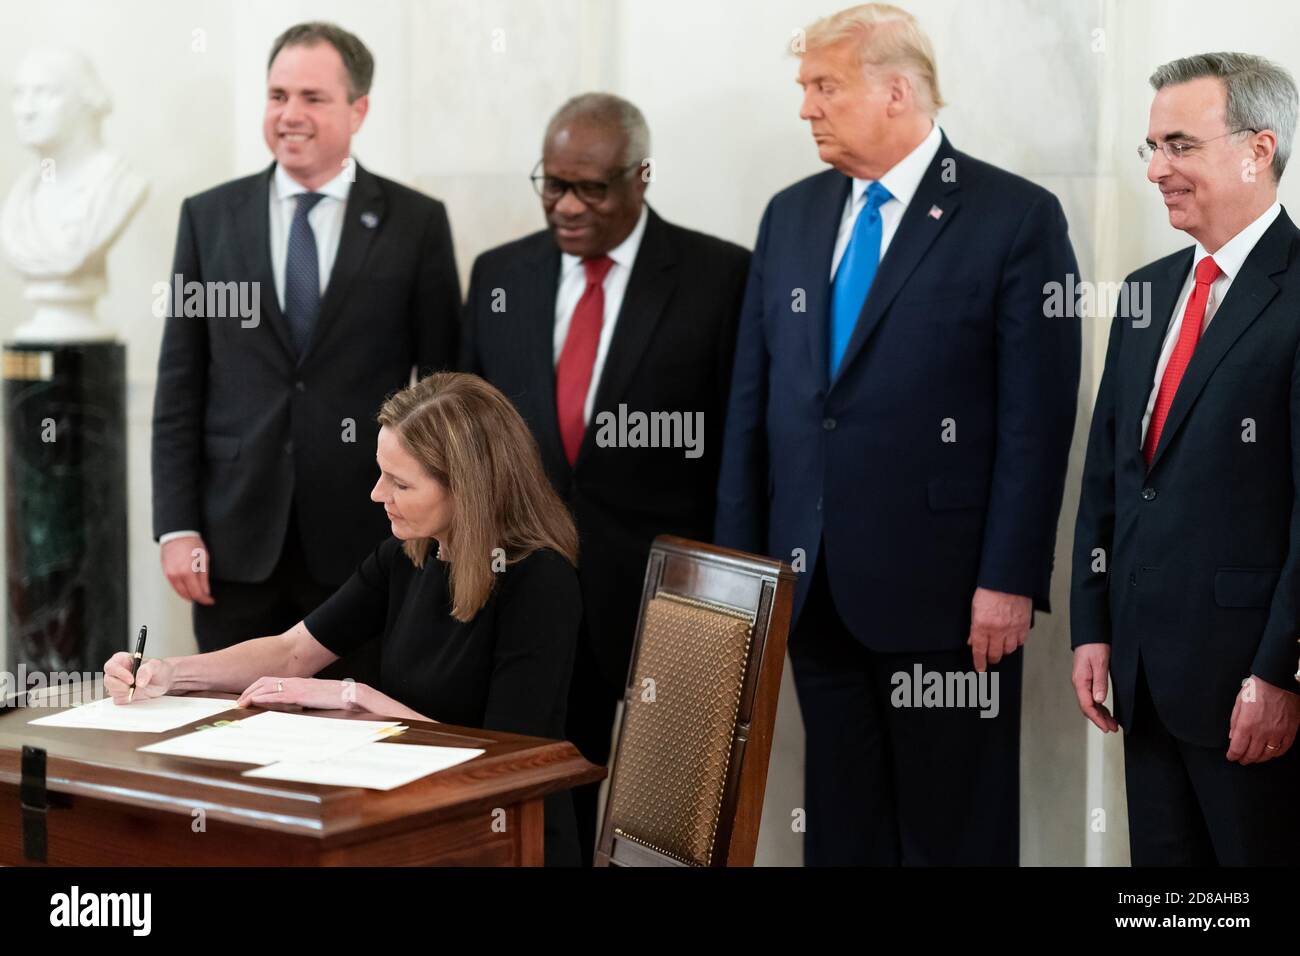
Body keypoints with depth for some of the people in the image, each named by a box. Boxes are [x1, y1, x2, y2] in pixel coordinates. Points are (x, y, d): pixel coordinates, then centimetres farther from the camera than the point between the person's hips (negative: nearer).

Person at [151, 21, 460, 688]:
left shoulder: (416, 224, 1)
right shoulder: (209, 218, 7)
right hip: (238, 535, 2)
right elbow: (180, 383, 6)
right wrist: (176, 526, -1)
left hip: (366, 536, -1)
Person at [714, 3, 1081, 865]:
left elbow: (1037, 418, -10)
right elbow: (752, 398, 12)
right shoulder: (791, 214, 11)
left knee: (955, 832, 4)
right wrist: (739, 559, 8)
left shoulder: (1016, 217, -6)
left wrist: (1009, 581, -13)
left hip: (943, 590, -5)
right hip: (814, 588, 5)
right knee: (842, 825, 13)